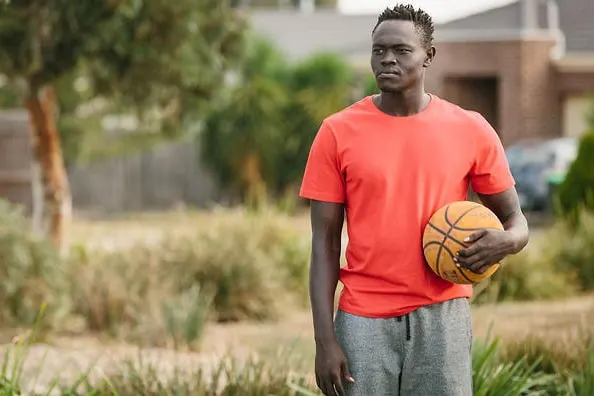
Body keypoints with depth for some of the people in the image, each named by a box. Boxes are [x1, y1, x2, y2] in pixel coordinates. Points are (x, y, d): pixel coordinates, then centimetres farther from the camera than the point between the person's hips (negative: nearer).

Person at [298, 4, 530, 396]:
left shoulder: (471, 130, 2)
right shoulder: (338, 132, 1)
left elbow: (516, 221, 11)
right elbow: (325, 244, 1)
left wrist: (506, 241, -15)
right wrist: (325, 340, -6)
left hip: (441, 318, 0)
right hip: (364, 320, 0)